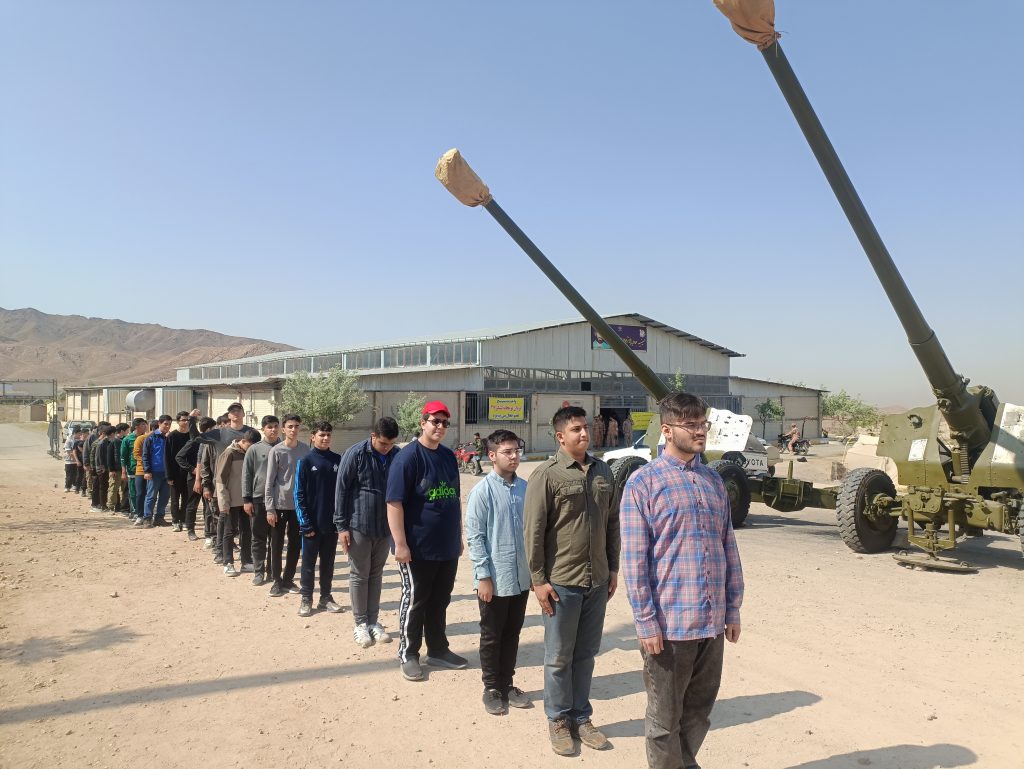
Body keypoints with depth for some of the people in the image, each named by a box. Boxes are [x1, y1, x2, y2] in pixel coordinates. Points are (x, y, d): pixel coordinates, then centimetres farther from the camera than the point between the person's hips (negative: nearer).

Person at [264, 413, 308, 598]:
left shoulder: (305, 450, 3)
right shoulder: (276, 451, -6)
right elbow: (269, 482, -6)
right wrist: (270, 508, -9)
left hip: (300, 505, 3)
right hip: (280, 504, -3)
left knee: (296, 544, 9)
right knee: (277, 545, 4)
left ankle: (288, 579, 22)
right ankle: (277, 581, 14)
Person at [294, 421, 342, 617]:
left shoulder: (338, 461, 3)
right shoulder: (306, 461, -5)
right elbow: (299, 495, -6)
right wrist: (305, 523, -11)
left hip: (332, 523, 3)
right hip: (312, 523, -3)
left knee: (328, 562, 12)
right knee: (308, 563, 8)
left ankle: (326, 597, 24)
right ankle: (306, 599, 19)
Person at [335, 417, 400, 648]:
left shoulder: (397, 456, 0)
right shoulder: (355, 455, -11)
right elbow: (341, 490, -8)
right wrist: (341, 526, -9)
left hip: (385, 527, 4)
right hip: (359, 526, -3)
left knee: (376, 575, 13)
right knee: (359, 576, 6)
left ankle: (374, 621, 22)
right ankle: (361, 623, 16)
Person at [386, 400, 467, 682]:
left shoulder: (449, 456, 9)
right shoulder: (408, 456, -13)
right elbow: (394, 503, -17)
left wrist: (459, 536, 16)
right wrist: (400, 544, -19)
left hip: (448, 547, 6)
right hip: (418, 548, -6)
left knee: (440, 601, 16)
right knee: (414, 601, 7)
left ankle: (438, 650, 30)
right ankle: (408, 655, 21)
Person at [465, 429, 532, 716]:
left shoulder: (525, 488, 2)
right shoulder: (482, 491, -12)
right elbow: (475, 537, -11)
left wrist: (535, 568, 11)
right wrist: (484, 576, -13)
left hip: (521, 577, 5)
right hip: (494, 579, -4)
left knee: (512, 634, 17)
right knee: (492, 636, 10)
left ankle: (507, 684, 32)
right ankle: (492, 688, 26)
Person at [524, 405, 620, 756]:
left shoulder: (602, 471, 6)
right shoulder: (547, 474, -10)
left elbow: (613, 523, 12)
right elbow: (533, 530, -11)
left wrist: (613, 568, 11)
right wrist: (539, 580, -12)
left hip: (597, 581, 5)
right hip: (561, 582, -5)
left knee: (586, 654, 15)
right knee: (559, 657, 9)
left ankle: (581, 717, 30)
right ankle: (558, 720, 25)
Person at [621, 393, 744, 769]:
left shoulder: (713, 480, 9)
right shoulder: (643, 482, -9)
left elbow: (729, 547, 12)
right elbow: (634, 559, -11)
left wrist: (733, 609, 10)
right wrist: (646, 622, -12)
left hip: (713, 623, 5)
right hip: (669, 624, -5)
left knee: (699, 712, 20)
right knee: (665, 718, 11)